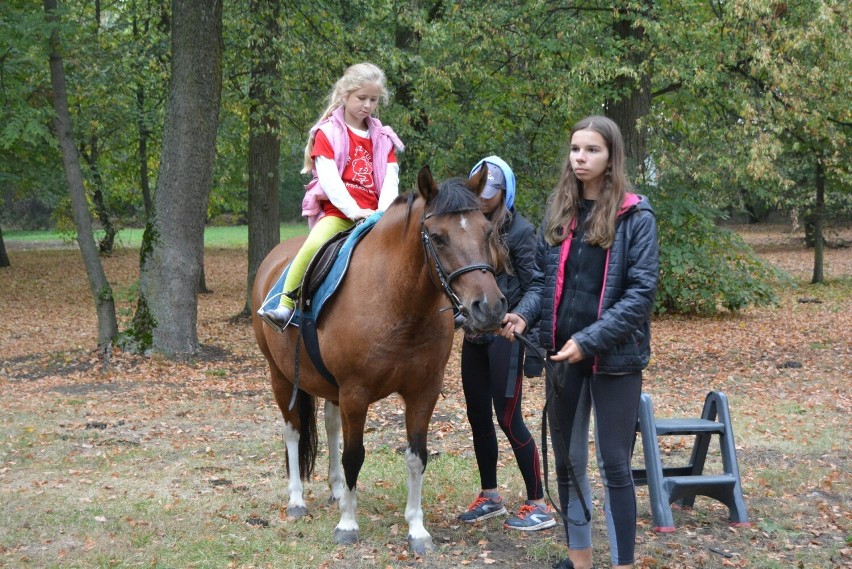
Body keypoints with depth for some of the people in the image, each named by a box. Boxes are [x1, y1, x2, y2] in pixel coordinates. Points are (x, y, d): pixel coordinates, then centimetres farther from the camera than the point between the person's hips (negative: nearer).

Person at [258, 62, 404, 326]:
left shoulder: (383, 138, 17)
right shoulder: (328, 133, 5)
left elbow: (390, 179, 5)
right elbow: (328, 178, -7)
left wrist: (385, 212, -15)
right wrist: (354, 211, -19)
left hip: (373, 214, 4)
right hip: (337, 211, -4)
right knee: (315, 244, -33)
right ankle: (285, 305, -26)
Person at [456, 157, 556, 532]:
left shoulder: (520, 230, -9)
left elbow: (533, 287, -11)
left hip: (504, 335, -7)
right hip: (473, 335, 7)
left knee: (508, 418, -6)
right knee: (478, 416, 12)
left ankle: (538, 505, 2)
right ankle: (489, 497, 26)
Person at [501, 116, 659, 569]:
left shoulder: (635, 216, -9)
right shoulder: (558, 211, 7)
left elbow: (642, 292, -14)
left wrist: (590, 340, -21)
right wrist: (526, 314, -8)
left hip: (614, 357, -5)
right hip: (562, 353, 5)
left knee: (614, 464, 0)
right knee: (567, 460, 14)